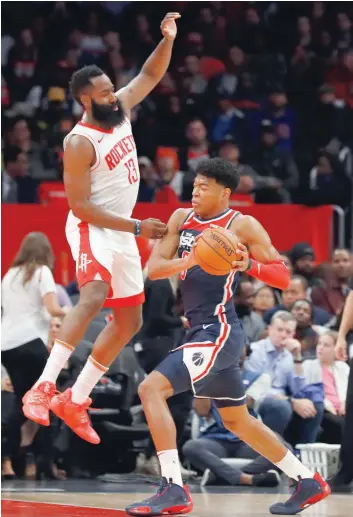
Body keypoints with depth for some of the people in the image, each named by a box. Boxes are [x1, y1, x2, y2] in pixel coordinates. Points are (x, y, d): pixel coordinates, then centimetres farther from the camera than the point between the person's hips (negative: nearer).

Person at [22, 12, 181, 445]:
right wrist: (137, 227, -22)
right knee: (95, 295, -35)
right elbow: (80, 205, -21)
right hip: (92, 229, -9)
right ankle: (43, 388, -40)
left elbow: (149, 75, 15)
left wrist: (168, 40, -4)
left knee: (130, 320, 10)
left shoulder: (120, 111, 2)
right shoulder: (80, 143, -19)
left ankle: (75, 402, 16)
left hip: (122, 232, 9)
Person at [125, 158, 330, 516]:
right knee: (238, 422, 19)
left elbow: (283, 277, -5)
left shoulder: (242, 225, -6)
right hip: (200, 331, 9)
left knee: (151, 389, -21)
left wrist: (249, 264, -24)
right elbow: (153, 268, 3)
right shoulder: (182, 219, 11)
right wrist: (189, 260, -16)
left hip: (219, 331, -9)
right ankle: (308, 483, 32)